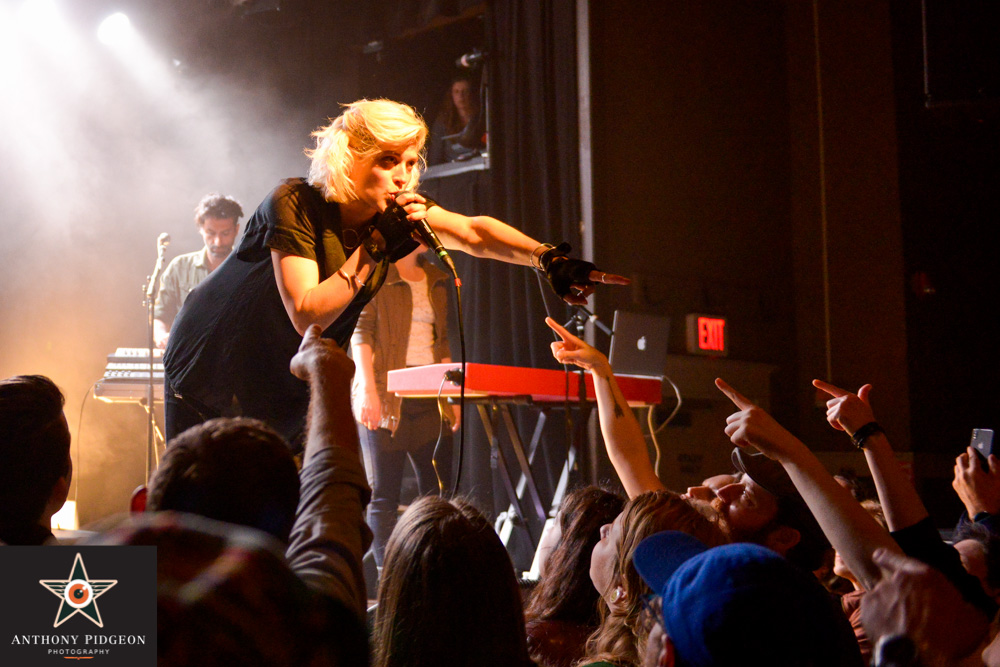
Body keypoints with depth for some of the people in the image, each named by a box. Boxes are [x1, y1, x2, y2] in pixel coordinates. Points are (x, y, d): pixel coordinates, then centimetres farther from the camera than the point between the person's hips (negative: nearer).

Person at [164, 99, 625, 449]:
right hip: (214, 375, -5)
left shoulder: (397, 212, -8)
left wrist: (547, 258, -38)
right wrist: (374, 248, -34)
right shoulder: (294, 206, -25)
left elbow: (474, 233, -21)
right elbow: (306, 316, -31)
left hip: (291, 389, 5)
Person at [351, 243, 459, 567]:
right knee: (384, 493, -2)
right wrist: (368, 390, -19)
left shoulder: (436, 280, 19)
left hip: (429, 397, 6)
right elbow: (361, 333, -8)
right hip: (387, 396, -5)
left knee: (438, 490, 0)